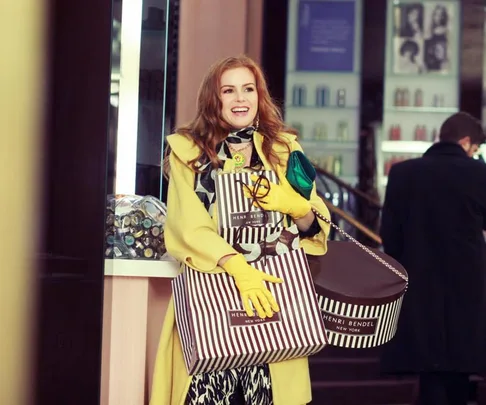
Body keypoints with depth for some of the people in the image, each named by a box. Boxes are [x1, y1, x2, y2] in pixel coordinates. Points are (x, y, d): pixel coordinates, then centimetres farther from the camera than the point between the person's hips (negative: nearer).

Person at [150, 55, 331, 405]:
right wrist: (239, 268, -23)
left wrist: (296, 206, -14)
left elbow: (316, 226, 8)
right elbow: (188, 228, -8)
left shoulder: (285, 149, 12)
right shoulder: (187, 151, 5)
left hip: (272, 292, 2)